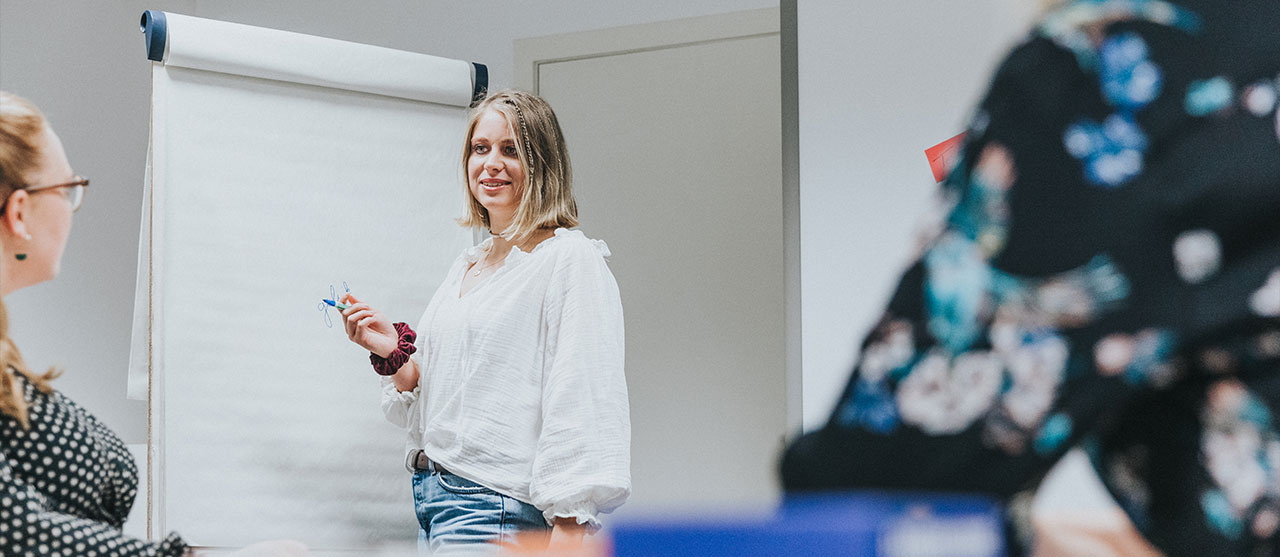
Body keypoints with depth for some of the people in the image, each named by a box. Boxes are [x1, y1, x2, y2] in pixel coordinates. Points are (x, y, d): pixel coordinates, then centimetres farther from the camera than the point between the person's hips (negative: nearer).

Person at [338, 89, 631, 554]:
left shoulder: (570, 260, -7)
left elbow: (583, 403, -14)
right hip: (436, 500, 8)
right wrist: (395, 353, 5)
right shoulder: (465, 267, 18)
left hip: (500, 512, -8)